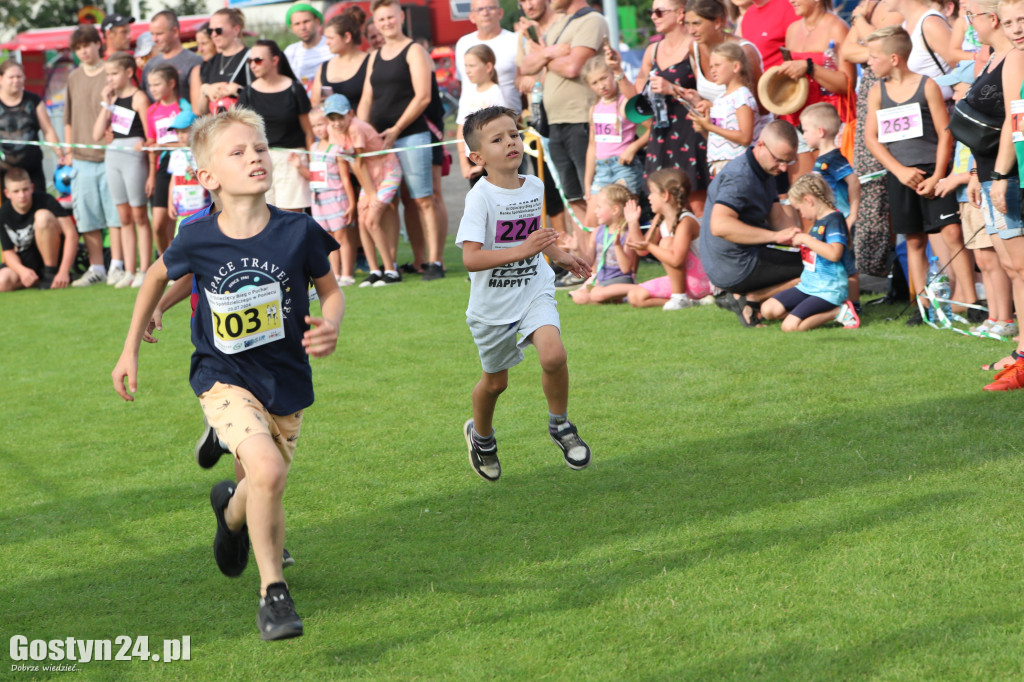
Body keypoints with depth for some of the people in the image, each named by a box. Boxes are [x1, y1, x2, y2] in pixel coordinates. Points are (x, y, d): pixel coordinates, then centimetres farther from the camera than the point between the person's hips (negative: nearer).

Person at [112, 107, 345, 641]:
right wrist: (130, 349, 13)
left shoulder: (298, 232, -14)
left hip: (286, 381, 3)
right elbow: (157, 277, 9)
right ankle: (272, 590, -8)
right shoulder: (197, 241, -13)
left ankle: (232, 507, 55)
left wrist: (330, 326, -19)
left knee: (264, 489, 15)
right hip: (224, 379, -2)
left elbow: (330, 289, 3)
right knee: (267, 470, -27)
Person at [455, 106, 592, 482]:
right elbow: (471, 257, -30)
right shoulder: (481, 197, -20)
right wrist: (523, 250, -35)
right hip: (493, 304, -3)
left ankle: (560, 426, 1)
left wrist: (560, 256, 19)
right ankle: (481, 434, 45)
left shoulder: (535, 187, 0)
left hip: (534, 291, 3)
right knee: (495, 380, 13)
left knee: (553, 354, -24)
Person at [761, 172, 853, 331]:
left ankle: (838, 312, -8)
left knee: (790, 325, -24)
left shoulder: (834, 220, -14)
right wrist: (800, 238, 16)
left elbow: (834, 253, -29)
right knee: (768, 309, 0)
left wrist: (806, 239, -21)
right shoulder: (818, 222, 15)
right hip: (807, 286, 10)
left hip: (828, 291, -10)